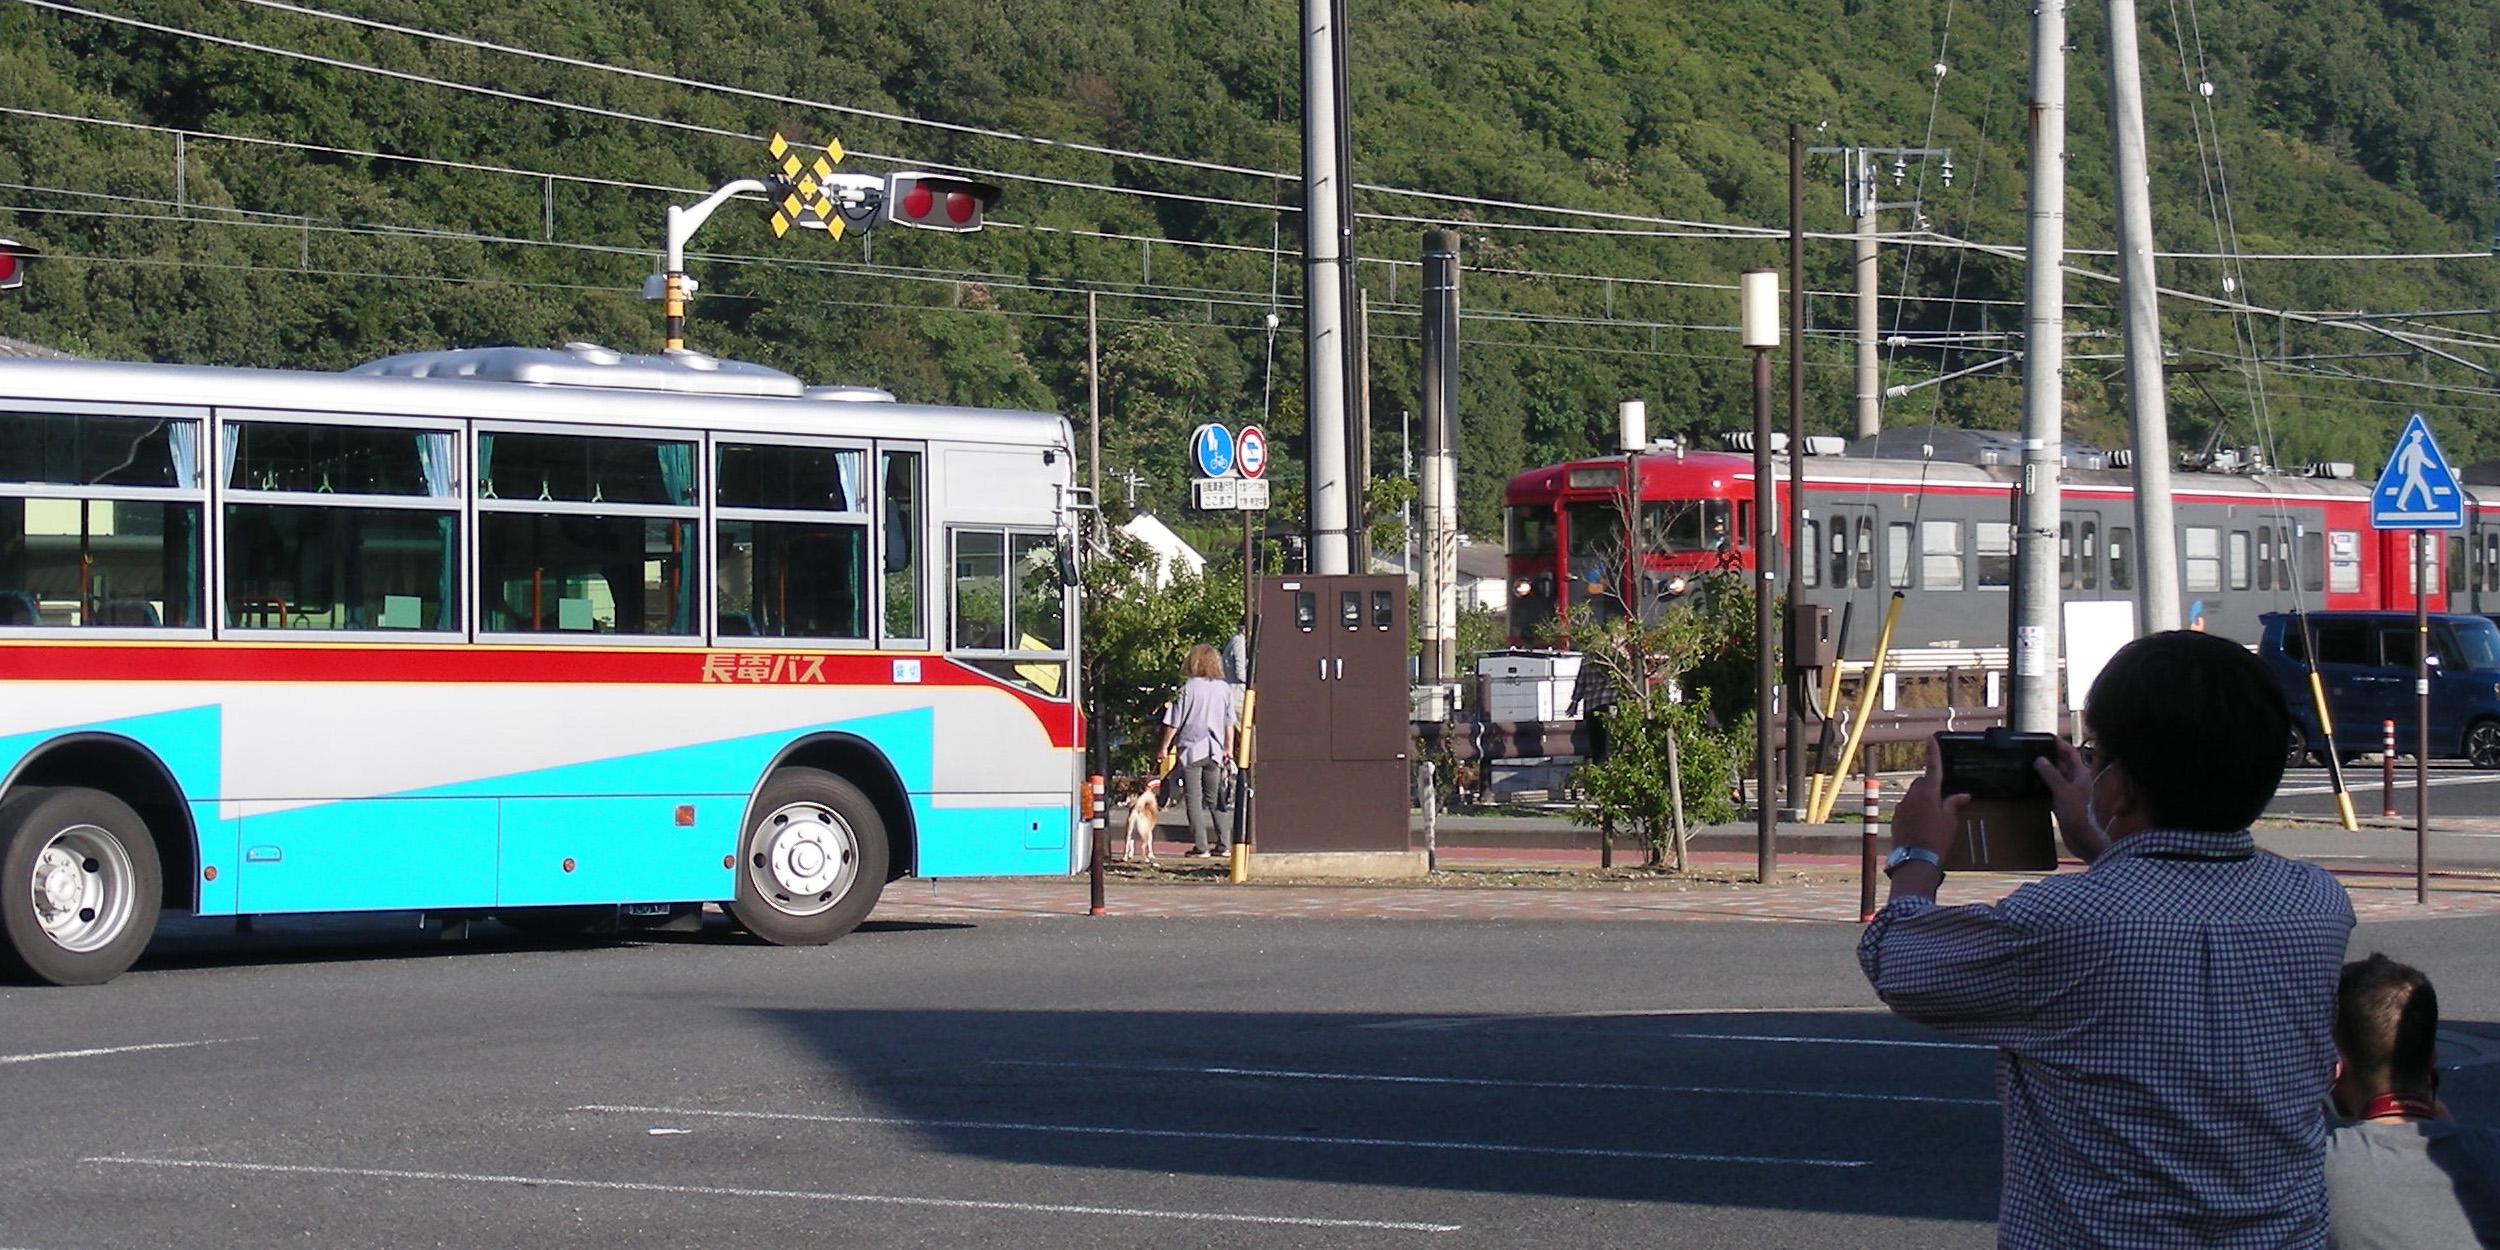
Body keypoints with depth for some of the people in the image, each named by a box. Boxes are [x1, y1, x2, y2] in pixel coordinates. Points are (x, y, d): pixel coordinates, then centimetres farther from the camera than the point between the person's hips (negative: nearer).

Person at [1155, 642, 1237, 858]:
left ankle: (1200, 847, -4)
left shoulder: (1189, 688, -11)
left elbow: (1174, 722, -8)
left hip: (1191, 749, -4)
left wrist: (1165, 746, 4)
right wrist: (1228, 749, 23)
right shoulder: (1224, 689, 2)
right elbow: (1229, 723, 11)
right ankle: (1224, 843, 8)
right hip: (1214, 751, 4)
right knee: (1214, 799, 13)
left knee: (1194, 799, 0)